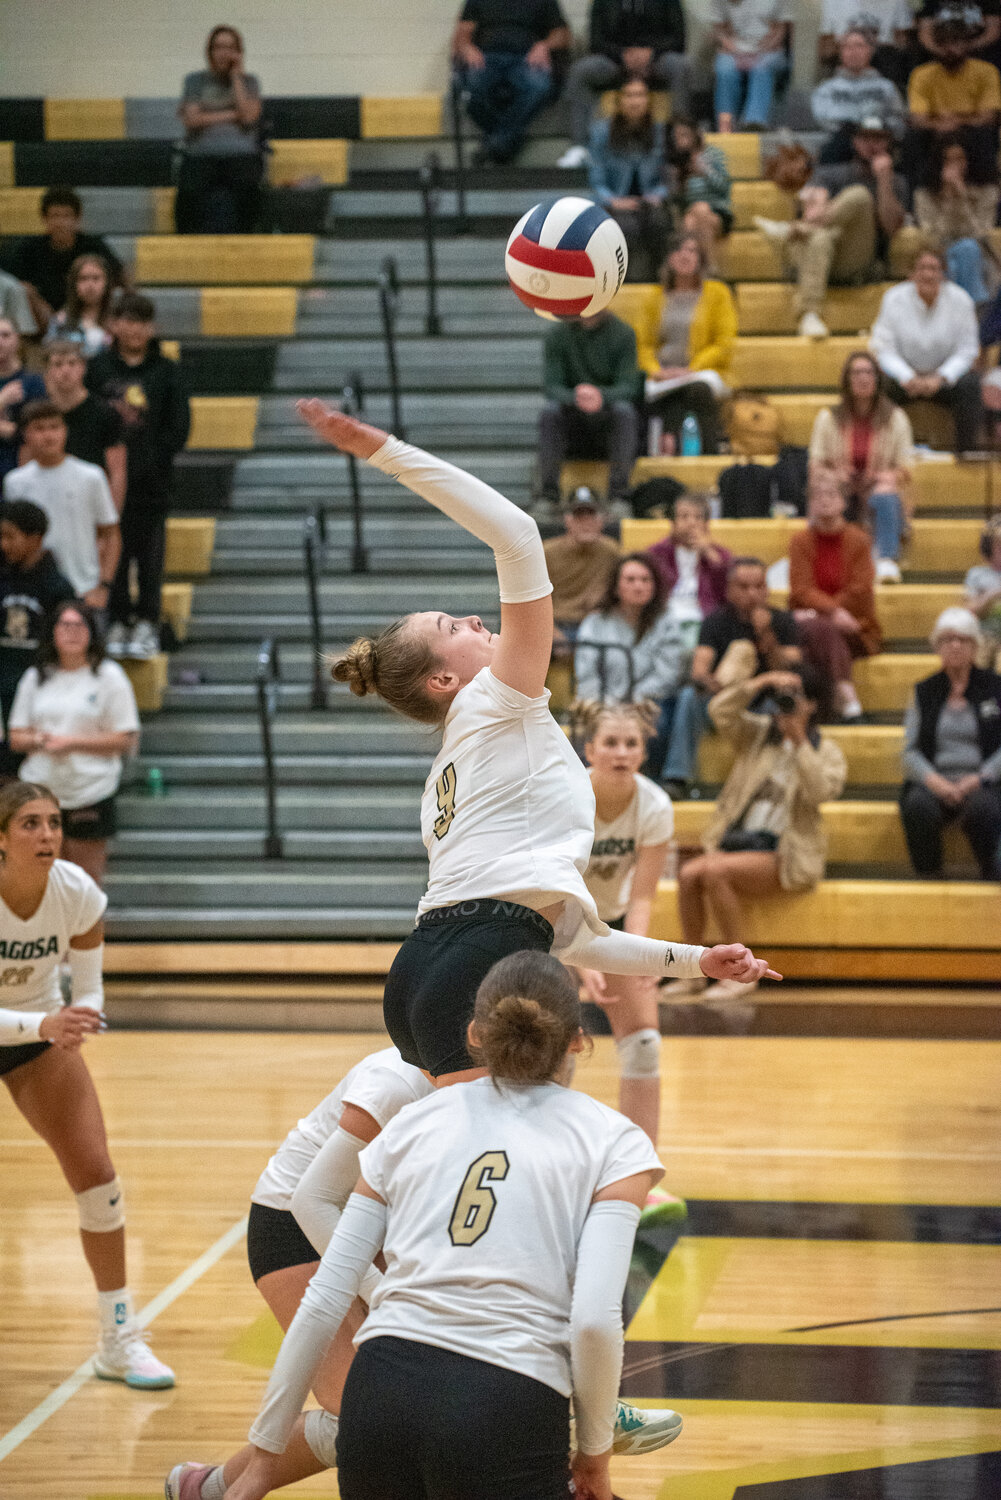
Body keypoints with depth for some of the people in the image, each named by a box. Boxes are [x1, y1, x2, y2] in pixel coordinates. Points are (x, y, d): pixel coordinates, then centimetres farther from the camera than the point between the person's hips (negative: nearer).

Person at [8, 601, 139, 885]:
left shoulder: (109, 676, 0)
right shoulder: (35, 678, 11)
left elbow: (125, 740, -5)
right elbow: (16, 738, 12)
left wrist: (71, 742, -14)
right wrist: (39, 740, -11)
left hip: (90, 792, -3)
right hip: (39, 790, 3)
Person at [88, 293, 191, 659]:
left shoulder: (168, 372, 4)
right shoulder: (97, 369, 4)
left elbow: (178, 427, 1)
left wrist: (152, 461, -10)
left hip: (151, 482, -1)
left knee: (149, 552, 2)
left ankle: (147, 623, 10)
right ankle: (118, 622, 12)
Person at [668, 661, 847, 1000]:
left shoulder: (826, 752, 6)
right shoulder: (759, 734, 16)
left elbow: (821, 791, -14)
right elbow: (720, 711, -1)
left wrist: (800, 741, -17)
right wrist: (760, 682, -11)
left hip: (783, 854, -5)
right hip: (737, 841, 5)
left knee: (714, 871, -31)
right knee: (689, 874, -26)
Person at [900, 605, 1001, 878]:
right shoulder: (924, 692, 17)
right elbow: (910, 750, 10)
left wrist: (979, 778, -13)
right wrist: (932, 779, -10)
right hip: (934, 782, 2)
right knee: (919, 806, -34)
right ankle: (929, 879, -26)